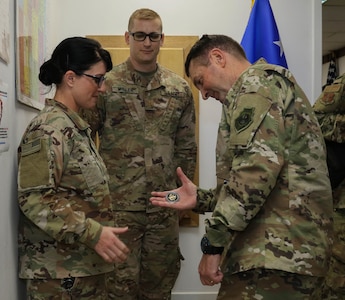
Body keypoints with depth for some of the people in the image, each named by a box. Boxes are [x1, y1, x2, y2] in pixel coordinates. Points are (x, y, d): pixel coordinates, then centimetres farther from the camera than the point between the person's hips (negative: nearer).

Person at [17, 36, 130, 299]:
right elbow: (34, 199, -23)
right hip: (60, 271, -9)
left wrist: (99, 234, 19)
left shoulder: (75, 126, 12)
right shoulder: (49, 128, -16)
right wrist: (92, 233, -25)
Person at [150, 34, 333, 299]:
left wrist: (213, 243, -18)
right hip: (286, 247, 10)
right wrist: (202, 199, 17)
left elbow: (257, 167, -22)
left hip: (276, 252, -10)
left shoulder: (257, 82, -7)